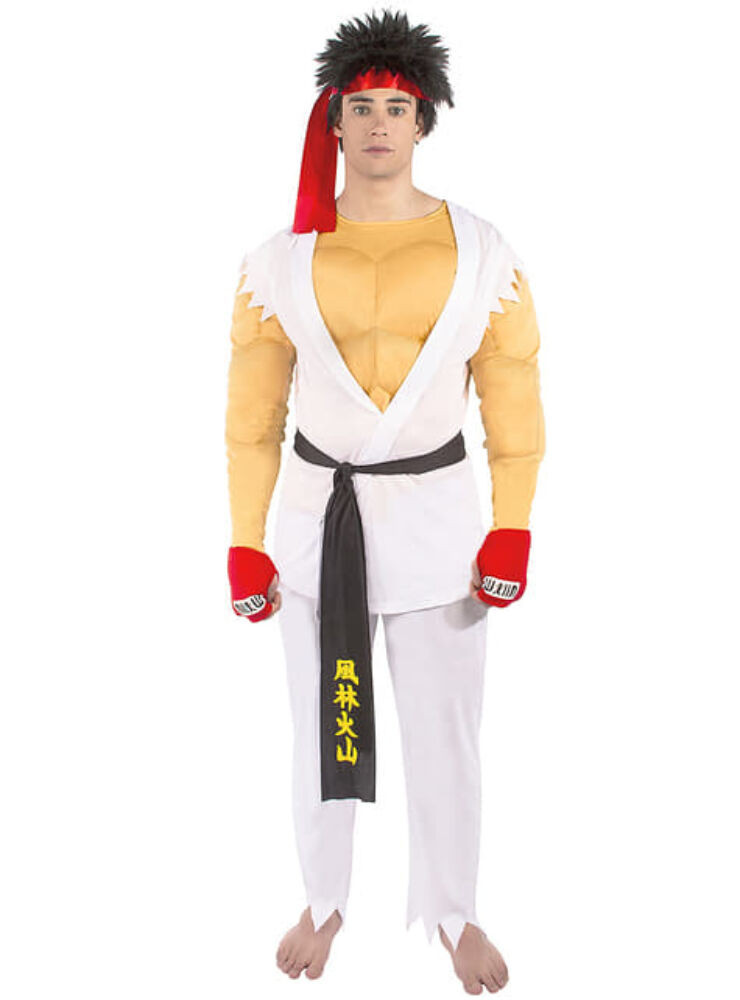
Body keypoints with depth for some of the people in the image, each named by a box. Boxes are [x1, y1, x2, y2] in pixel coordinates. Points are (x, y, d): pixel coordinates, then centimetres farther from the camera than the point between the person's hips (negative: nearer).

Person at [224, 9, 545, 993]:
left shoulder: (483, 253, -4)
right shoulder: (280, 261, -3)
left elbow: (514, 405, -1)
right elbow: (252, 415, 0)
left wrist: (511, 533, -7)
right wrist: (245, 545, -1)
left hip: (436, 515, 0)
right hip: (318, 515, 1)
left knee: (444, 731, 9)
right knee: (323, 724, 13)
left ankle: (453, 912, 32)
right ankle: (325, 901, 36)